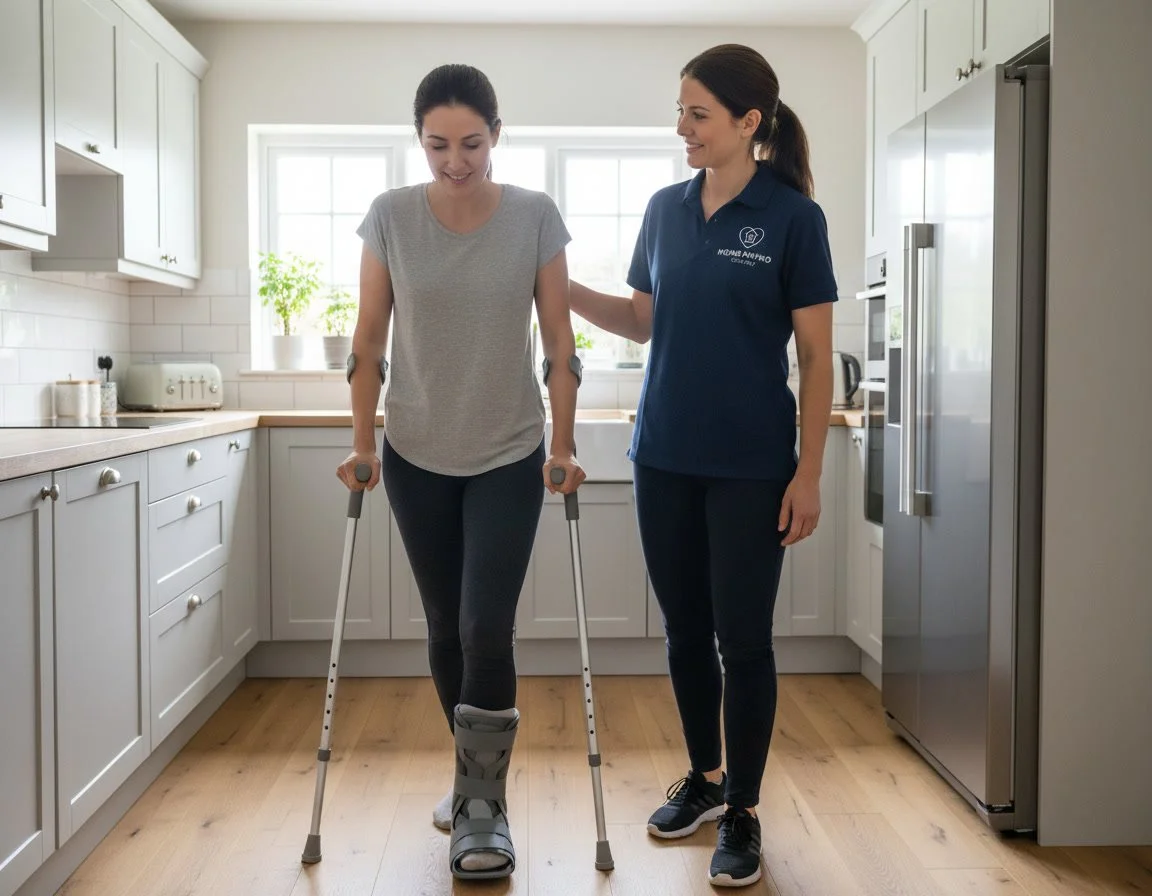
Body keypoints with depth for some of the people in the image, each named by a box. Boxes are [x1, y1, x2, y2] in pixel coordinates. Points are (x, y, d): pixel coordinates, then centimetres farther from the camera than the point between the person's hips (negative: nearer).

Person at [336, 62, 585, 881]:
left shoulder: (535, 216, -9)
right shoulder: (391, 217, -6)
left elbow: (558, 342, -6)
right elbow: (369, 340, -1)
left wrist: (564, 449, -8)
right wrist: (362, 445, -4)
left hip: (509, 457, -2)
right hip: (417, 458, 2)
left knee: (487, 629, -9)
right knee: (446, 629, 11)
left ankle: (485, 808, 5)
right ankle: (472, 779, 31)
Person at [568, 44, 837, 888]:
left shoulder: (792, 216, -7)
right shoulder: (666, 209, 7)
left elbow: (816, 354, -7)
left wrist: (809, 474, -11)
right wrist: (566, 291, 2)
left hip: (750, 467, -5)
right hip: (665, 456, 5)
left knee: (743, 638, 3)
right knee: (686, 630, 14)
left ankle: (743, 814, 19)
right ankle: (704, 779, 33)